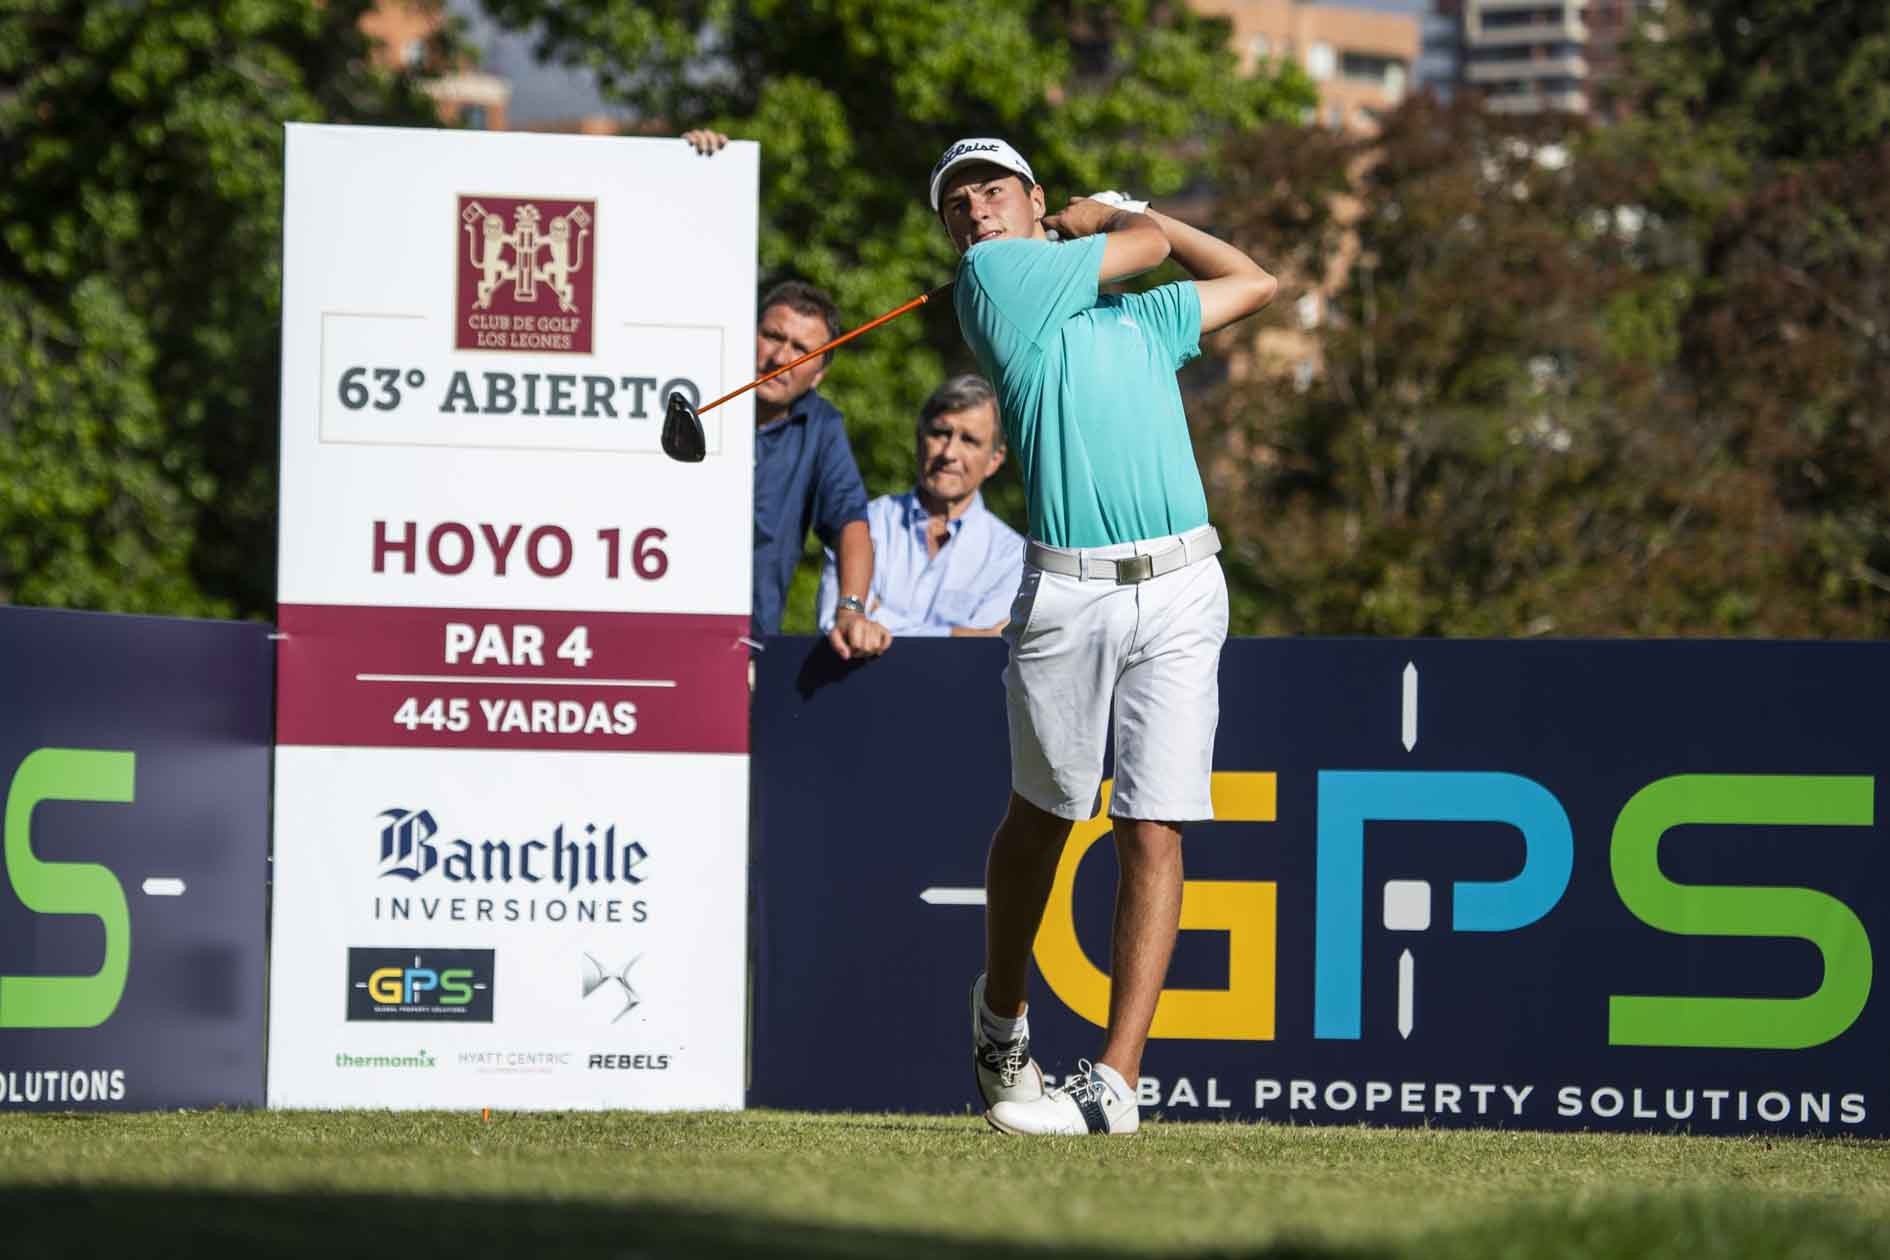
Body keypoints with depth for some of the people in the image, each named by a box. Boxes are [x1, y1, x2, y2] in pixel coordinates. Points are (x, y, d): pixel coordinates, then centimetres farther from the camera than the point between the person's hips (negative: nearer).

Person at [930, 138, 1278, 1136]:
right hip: (1067, 593, -3)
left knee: (1153, 830, -6)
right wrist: (1127, 224, 30)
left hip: (1180, 592, 3)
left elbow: (1254, 281, 35)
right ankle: (1001, 1016, 34)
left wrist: (1118, 210, 33)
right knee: (1043, 815, 10)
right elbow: (1149, 247, 9)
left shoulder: (1137, 317, 20)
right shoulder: (993, 279, 3)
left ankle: (1116, 1078, -8)